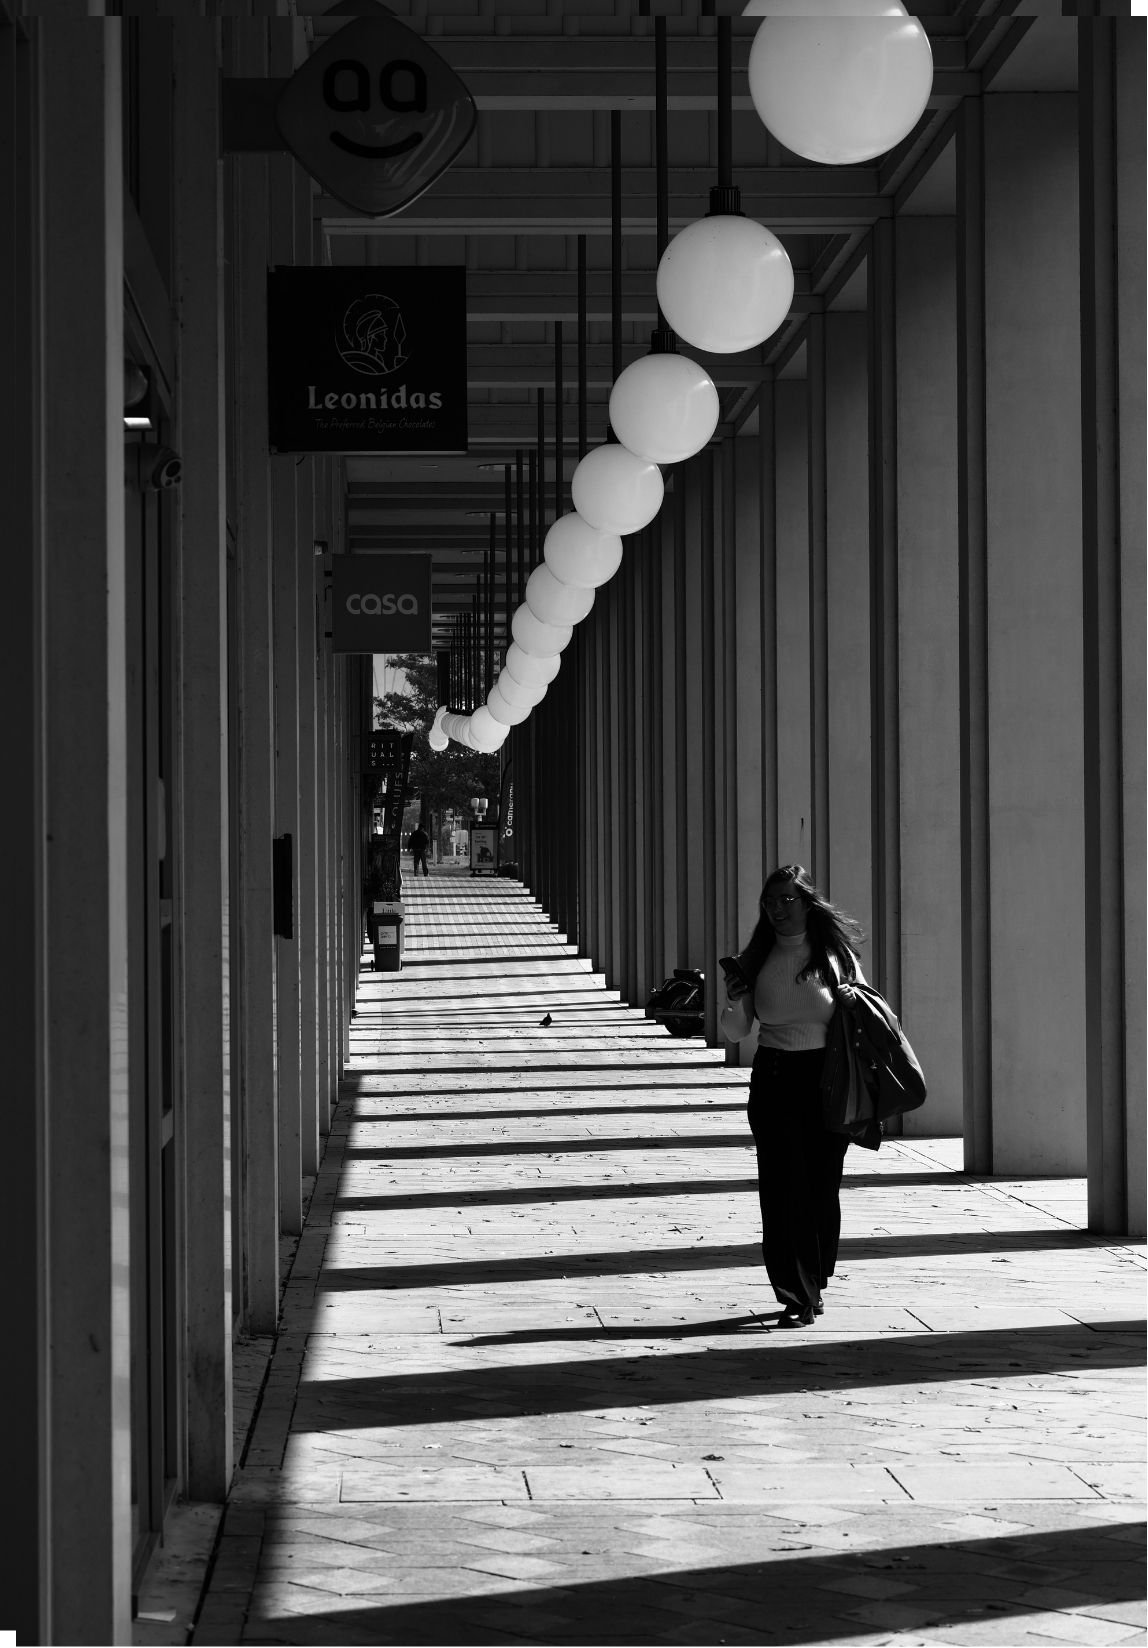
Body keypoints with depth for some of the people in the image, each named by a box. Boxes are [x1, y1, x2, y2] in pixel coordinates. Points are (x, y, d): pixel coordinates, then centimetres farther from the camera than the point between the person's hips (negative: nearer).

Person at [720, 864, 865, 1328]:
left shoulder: (837, 956, 0)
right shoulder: (756, 960, 5)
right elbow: (736, 1033, 7)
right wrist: (733, 1002, -14)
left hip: (828, 1081, -1)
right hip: (774, 1082, 1)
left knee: (822, 1189, 4)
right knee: (783, 1189, -7)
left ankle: (814, 1286, 22)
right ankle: (797, 1299, -5)